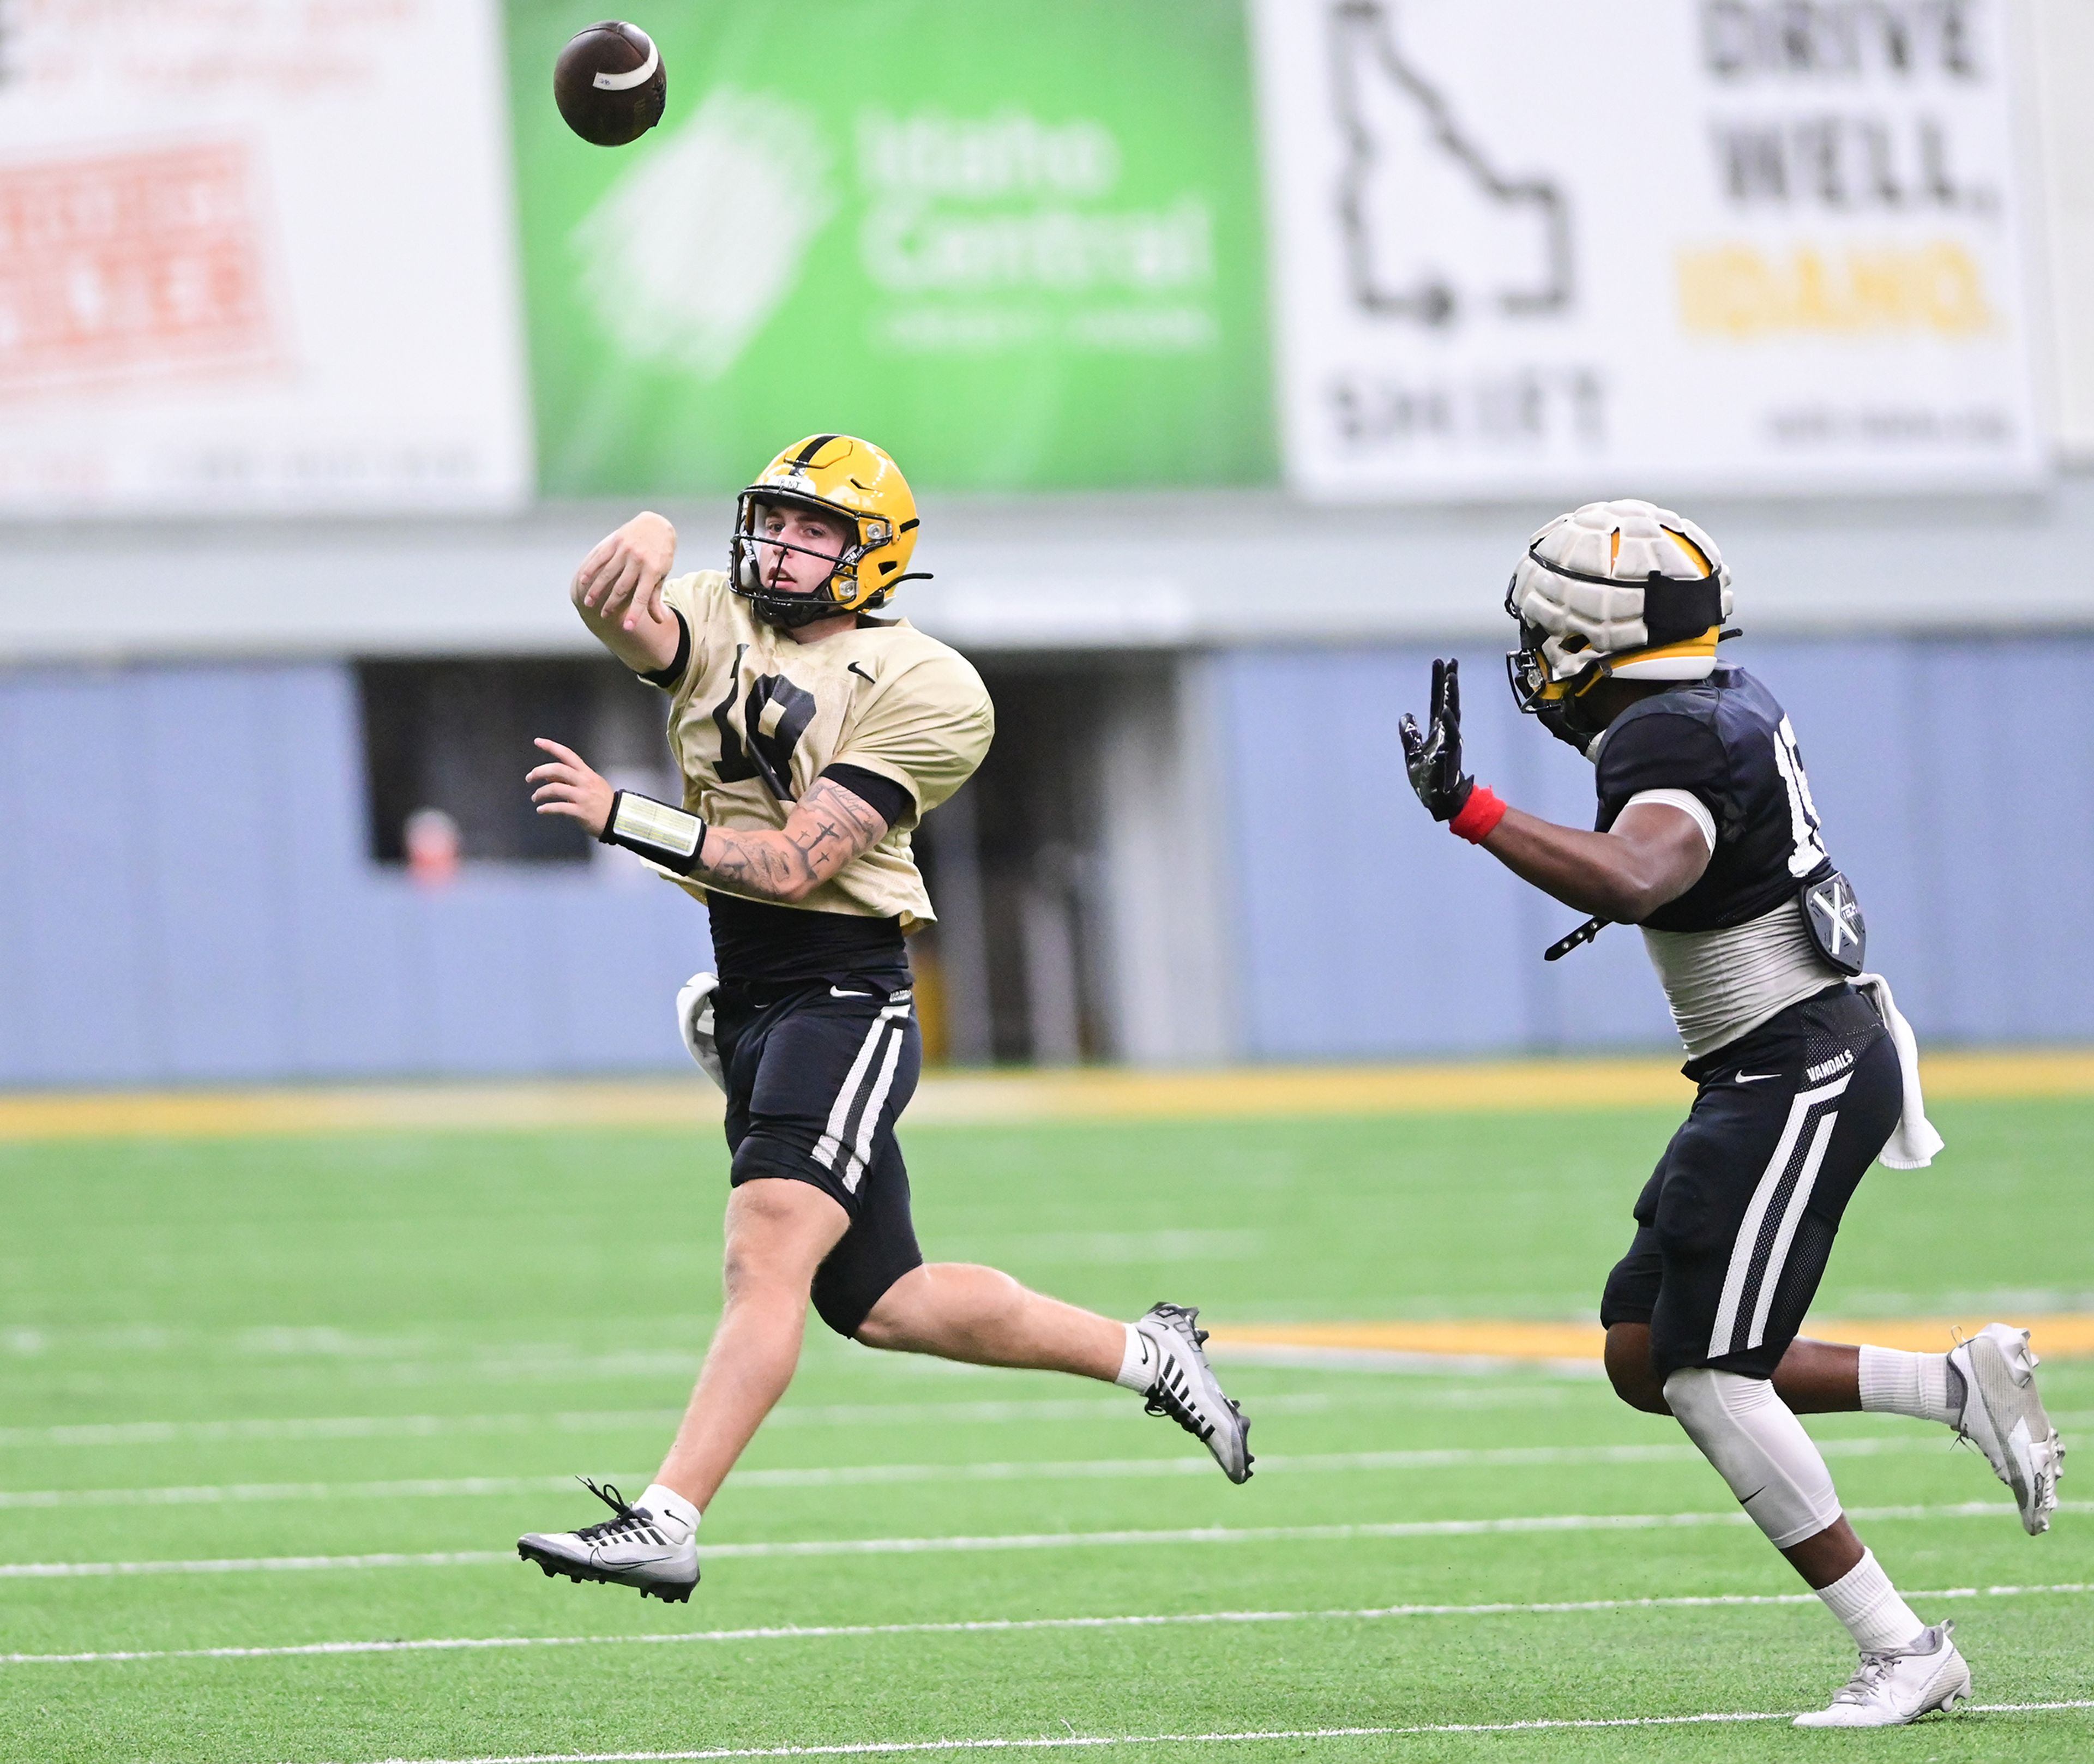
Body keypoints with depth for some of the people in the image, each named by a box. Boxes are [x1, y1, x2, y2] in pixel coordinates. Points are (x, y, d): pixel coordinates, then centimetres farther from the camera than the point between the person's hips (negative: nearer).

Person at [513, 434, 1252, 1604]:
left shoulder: (917, 691, -9)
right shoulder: (718, 621, 8)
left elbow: (795, 864, -17)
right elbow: (618, 616, -16)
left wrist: (620, 817, -25)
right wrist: (639, 546, -40)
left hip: (845, 994, -7)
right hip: (746, 1002, 7)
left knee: (768, 1256, -22)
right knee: (885, 1307, 13)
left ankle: (668, 1525, -30)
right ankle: (1145, 1354, 30)